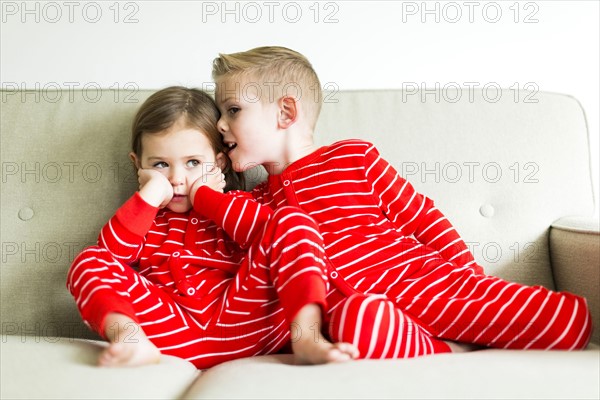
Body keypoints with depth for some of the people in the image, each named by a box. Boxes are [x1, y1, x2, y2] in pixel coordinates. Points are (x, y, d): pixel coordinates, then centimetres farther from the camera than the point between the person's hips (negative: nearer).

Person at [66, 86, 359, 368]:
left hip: (242, 323, -1)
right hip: (171, 332, 1)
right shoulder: (143, 215, 25)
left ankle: (305, 338, -33)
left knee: (291, 219, -13)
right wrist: (150, 195, -1)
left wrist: (203, 194, 3)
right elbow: (111, 253, 3)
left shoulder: (233, 205, 21)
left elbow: (265, 229, -4)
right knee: (87, 263, -10)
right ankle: (131, 339, -42)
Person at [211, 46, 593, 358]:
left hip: (429, 278, 0)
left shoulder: (354, 155, 10)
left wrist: (473, 277, 2)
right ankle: (451, 350, -15)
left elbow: (420, 216, 9)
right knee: (358, 316, -43)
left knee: (573, 317, -15)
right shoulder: (255, 203, 19)